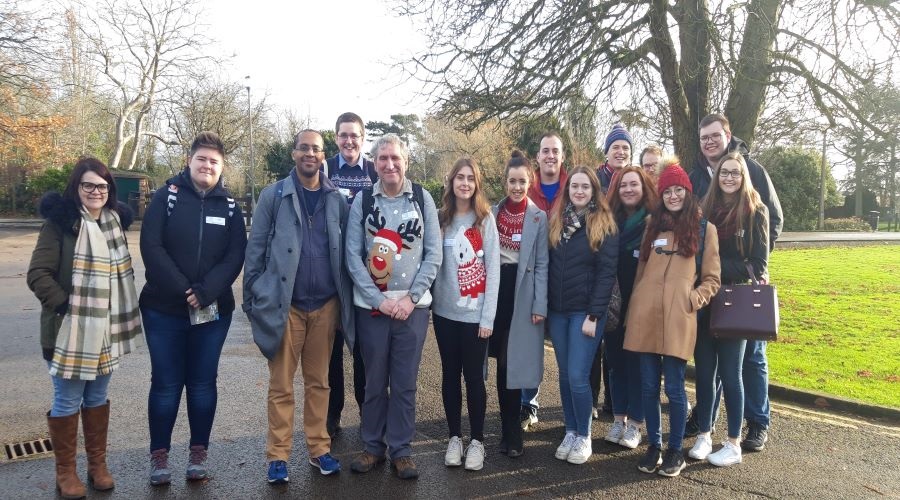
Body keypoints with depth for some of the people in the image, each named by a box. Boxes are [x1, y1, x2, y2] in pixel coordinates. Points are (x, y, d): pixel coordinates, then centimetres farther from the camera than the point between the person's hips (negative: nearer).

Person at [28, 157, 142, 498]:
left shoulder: (114, 221, 8)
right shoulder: (60, 222, -10)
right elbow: (38, 274, -13)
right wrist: (64, 304, -19)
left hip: (106, 329, 5)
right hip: (70, 329, -5)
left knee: (97, 398, 15)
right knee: (67, 401, 6)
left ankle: (98, 464, 27)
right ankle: (65, 472, 20)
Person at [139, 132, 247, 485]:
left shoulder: (230, 207, 5)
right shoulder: (166, 197, 0)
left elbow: (235, 257, -4)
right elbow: (151, 247, -9)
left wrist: (204, 293, -17)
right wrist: (182, 290, -17)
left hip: (213, 310, 2)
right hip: (164, 308, -1)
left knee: (203, 382, 9)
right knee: (166, 383, 6)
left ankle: (198, 452, 22)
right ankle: (159, 454, 20)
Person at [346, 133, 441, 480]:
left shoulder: (422, 198, 2)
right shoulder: (362, 201, 1)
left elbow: (434, 254, -1)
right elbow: (353, 256, -3)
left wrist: (411, 297, -9)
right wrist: (379, 299, -11)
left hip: (413, 306, 0)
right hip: (371, 306, 0)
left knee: (405, 383, 7)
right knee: (375, 381, 11)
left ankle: (401, 450, 21)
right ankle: (373, 446, 27)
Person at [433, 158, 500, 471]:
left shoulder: (485, 219, -2)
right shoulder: (440, 218, 5)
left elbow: (493, 269, -6)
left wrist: (488, 316, -10)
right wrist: (428, 302, -5)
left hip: (475, 313, -2)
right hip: (444, 311, 3)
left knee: (474, 376, 4)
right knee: (450, 374, 11)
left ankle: (477, 440, 19)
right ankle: (454, 437, 25)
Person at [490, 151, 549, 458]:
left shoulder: (539, 217, 1)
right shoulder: (493, 212, 6)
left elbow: (542, 264, -2)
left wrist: (540, 305, -9)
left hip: (522, 291, -2)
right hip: (496, 287, 2)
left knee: (513, 361, 1)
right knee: (503, 361, 6)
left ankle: (510, 431, 13)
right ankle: (511, 430, 17)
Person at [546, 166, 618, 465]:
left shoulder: (604, 225, -5)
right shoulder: (556, 222, 8)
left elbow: (607, 273, -10)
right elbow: (548, 265, 9)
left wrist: (593, 316, -15)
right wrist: (545, 305, 3)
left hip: (586, 311, -4)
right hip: (557, 310, 5)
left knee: (578, 376, -6)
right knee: (565, 375, 11)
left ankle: (584, 436, 13)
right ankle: (570, 432, 24)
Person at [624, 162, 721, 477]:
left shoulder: (704, 229, 6)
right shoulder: (653, 225, 16)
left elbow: (711, 279, 7)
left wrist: (693, 299, -9)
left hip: (678, 319, -3)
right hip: (645, 316, 3)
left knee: (674, 388, 1)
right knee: (648, 386, 7)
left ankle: (675, 450, 18)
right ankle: (654, 446, 22)